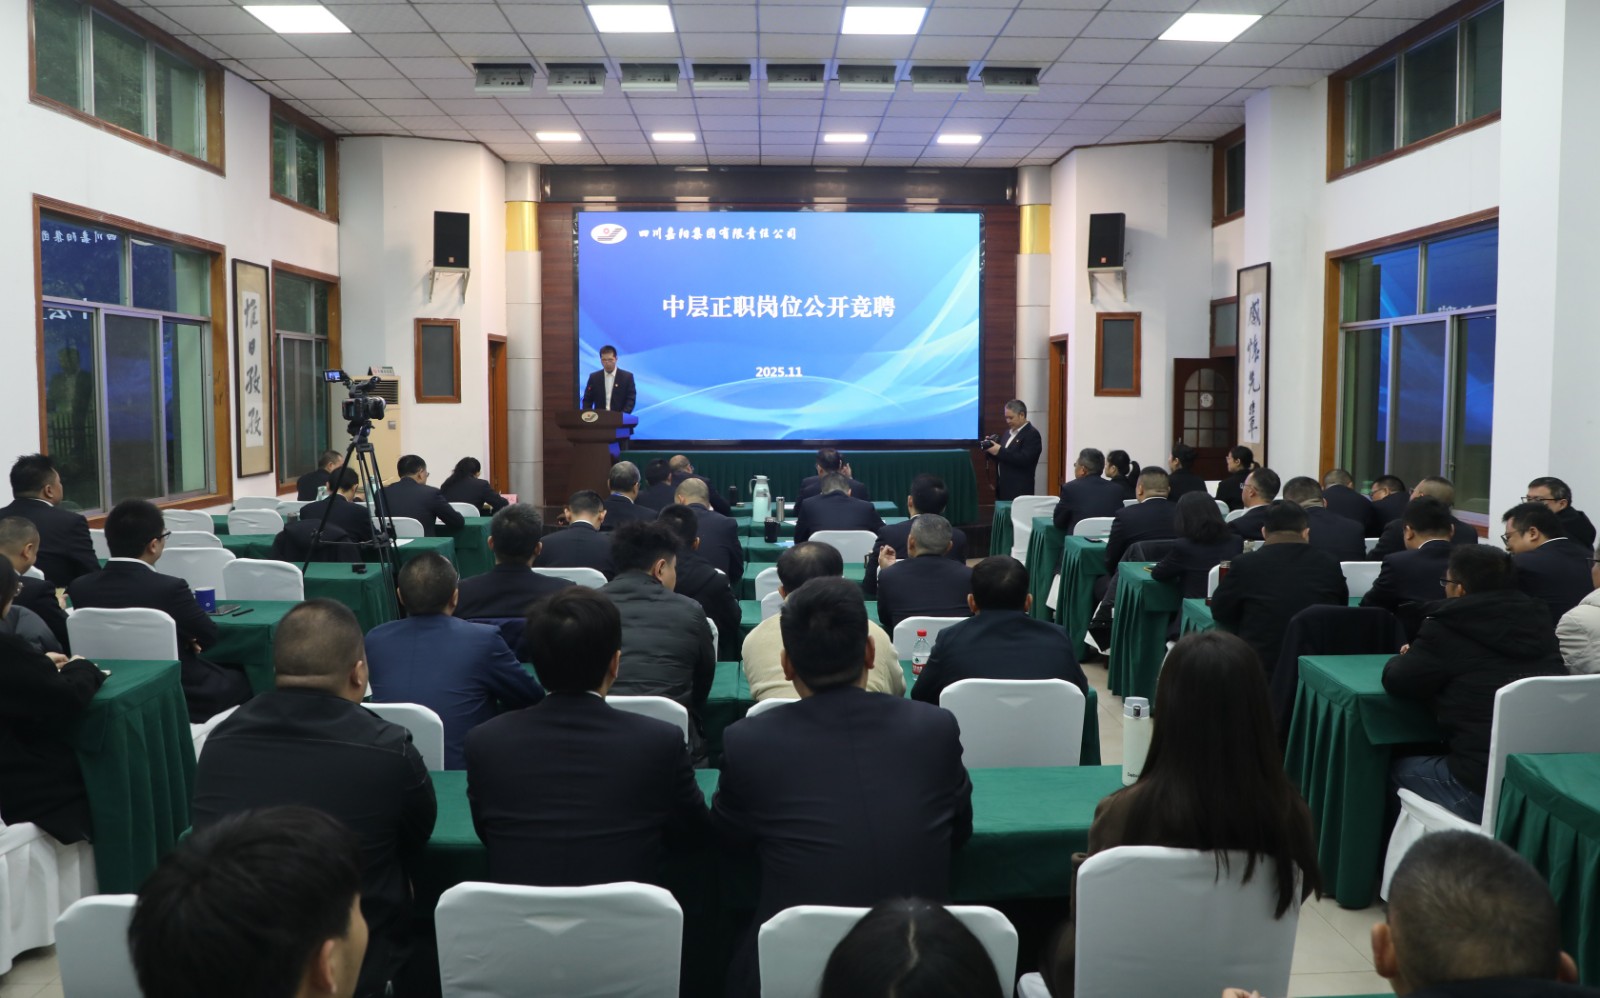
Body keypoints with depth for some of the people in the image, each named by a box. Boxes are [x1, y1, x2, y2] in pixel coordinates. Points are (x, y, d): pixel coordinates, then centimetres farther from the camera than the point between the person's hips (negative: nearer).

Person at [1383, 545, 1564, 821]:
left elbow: (1396, 682, -1)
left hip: (1486, 786, -6)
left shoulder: (1448, 627, -8)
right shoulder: (1536, 618, 10)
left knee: (1399, 767, 18)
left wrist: (1404, 658, 20)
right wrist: (1423, 654, 25)